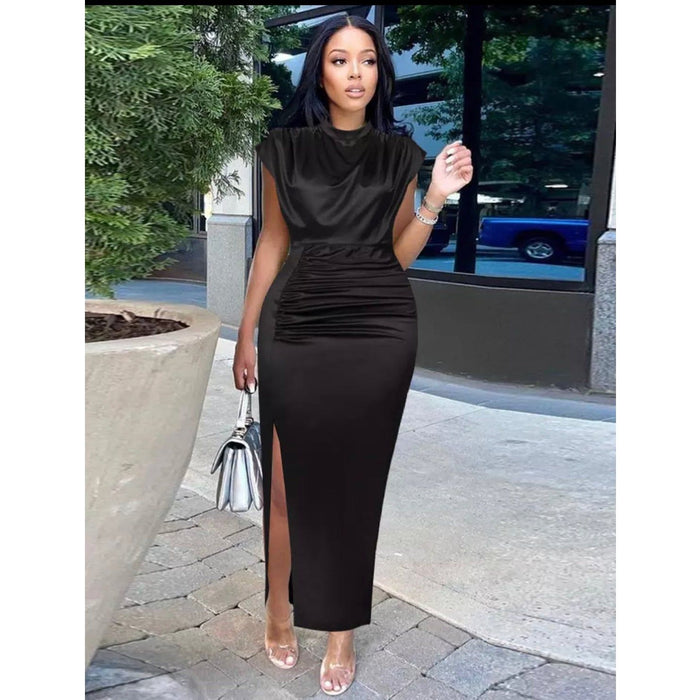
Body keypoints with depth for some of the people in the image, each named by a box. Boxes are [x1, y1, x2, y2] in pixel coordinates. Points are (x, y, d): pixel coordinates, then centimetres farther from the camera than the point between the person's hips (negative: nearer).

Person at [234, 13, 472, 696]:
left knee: (356, 479, 6)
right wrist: (246, 333, 7)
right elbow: (272, 241, 9)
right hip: (297, 327, 0)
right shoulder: (284, 147, 5)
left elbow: (398, 254, 8)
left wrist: (435, 200, -8)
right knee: (288, 478, 2)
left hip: (380, 330, 0)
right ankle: (279, 605, 26)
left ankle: (342, 627, 22)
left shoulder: (398, 153, 6)